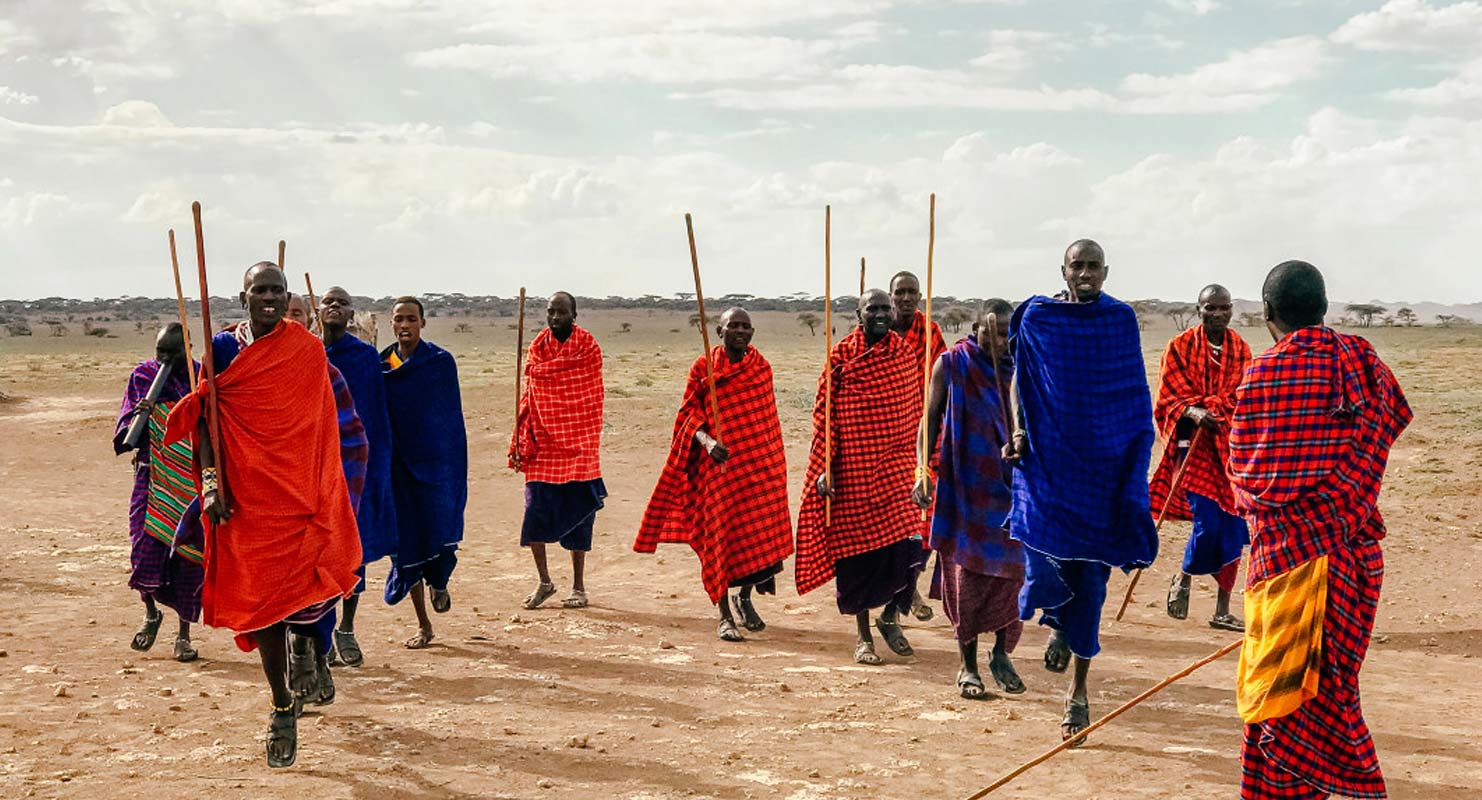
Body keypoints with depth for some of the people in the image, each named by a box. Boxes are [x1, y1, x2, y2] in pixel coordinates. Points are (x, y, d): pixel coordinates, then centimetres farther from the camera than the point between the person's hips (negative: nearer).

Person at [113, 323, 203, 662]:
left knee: (188, 559, 2)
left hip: (192, 484, -1)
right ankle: (151, 612, 22)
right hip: (152, 479, 1)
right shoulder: (142, 376, 3)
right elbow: (125, 436, 3)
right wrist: (138, 415, -19)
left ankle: (184, 634, 15)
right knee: (145, 554, -8)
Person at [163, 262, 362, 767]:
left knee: (309, 576, -15)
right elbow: (205, 419, 3)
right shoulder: (223, 348, 4)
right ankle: (283, 709, 16)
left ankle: (310, 645, 20)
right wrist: (211, 482, -9)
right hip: (245, 493, 1)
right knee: (259, 594, 2)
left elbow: (321, 426, 8)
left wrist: (324, 496, 5)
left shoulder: (308, 350, 2)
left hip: (301, 490, 0)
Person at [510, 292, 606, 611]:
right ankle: (544, 581, 12)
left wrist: (589, 446, -7)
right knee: (535, 511, -5)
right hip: (543, 445, 2)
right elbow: (528, 399, 9)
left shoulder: (588, 347, -2)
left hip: (577, 445, -2)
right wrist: (518, 442, 3)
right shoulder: (537, 348, 7)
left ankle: (578, 587, 14)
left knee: (577, 515, 3)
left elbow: (592, 400, -2)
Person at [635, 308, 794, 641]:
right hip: (721, 462, -3)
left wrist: (775, 460, 17)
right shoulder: (703, 367, -2)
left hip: (760, 462, 3)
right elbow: (690, 412, -3)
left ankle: (745, 598, 28)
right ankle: (725, 616, 5)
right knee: (721, 533, -3)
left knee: (759, 529, 4)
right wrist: (707, 441, -21)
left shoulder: (761, 367, 8)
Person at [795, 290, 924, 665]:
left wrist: (920, 463, 12)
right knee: (857, 549, 2)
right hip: (852, 469, -2)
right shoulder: (841, 355, 0)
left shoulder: (905, 353, 8)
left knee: (909, 543, -10)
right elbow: (823, 414, -1)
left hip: (896, 465, 2)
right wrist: (824, 469, -7)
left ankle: (891, 616, 16)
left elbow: (915, 411, 14)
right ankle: (863, 637, 16)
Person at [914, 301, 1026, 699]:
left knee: (1011, 569, 1)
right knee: (967, 571, 0)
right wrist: (923, 473, -6)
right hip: (964, 484, -2)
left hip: (1011, 483, 2)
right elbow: (931, 420, 3)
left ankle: (1002, 655, 19)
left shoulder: (1020, 368, 4)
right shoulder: (950, 365, -2)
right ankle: (968, 666, 9)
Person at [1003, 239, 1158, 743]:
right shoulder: (1036, 318, 4)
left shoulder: (1121, 320, 4)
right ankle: (1058, 624, 26)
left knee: (1090, 578, 1)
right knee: (1044, 561, -12)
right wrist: (1018, 429, -7)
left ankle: (1078, 691, 12)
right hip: (1048, 460, 0)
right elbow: (1019, 379, 9)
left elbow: (1135, 396, 10)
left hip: (1103, 465, 0)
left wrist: (1139, 452, 4)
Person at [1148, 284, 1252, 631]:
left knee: (1233, 528, 1)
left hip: (1230, 445, 4)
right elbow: (1168, 399, -3)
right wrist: (1193, 412, -23)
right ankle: (1183, 580, 19)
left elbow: (1241, 397, 9)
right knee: (1207, 524, -13)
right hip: (1195, 444, -4)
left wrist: (1212, 408, -12)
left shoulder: (1240, 349, 11)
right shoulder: (1180, 347, 0)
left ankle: (1222, 611, 10)